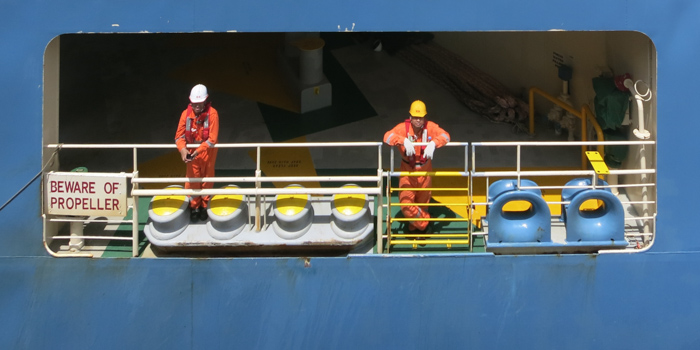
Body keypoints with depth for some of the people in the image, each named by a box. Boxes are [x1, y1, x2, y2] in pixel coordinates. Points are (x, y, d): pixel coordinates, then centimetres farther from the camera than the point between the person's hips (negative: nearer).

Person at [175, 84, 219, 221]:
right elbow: (179, 135, -12)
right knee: (193, 178, 5)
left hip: (208, 149, -2)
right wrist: (183, 149, -32)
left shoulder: (212, 113, -24)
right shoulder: (186, 114, -17)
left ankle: (204, 206, 25)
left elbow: (212, 138, -24)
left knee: (207, 177, 9)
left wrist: (198, 151, -32)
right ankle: (194, 206, 21)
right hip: (192, 149, 2)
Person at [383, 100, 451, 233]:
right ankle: (425, 223, 13)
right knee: (406, 204, -10)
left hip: (425, 170, 2)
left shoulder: (430, 127, -11)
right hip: (407, 170, -2)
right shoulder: (403, 127, -15)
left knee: (423, 202, 16)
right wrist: (404, 141, -44)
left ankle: (415, 226, 40)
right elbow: (387, 136, -26)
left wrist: (433, 143, -42)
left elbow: (445, 135, -20)